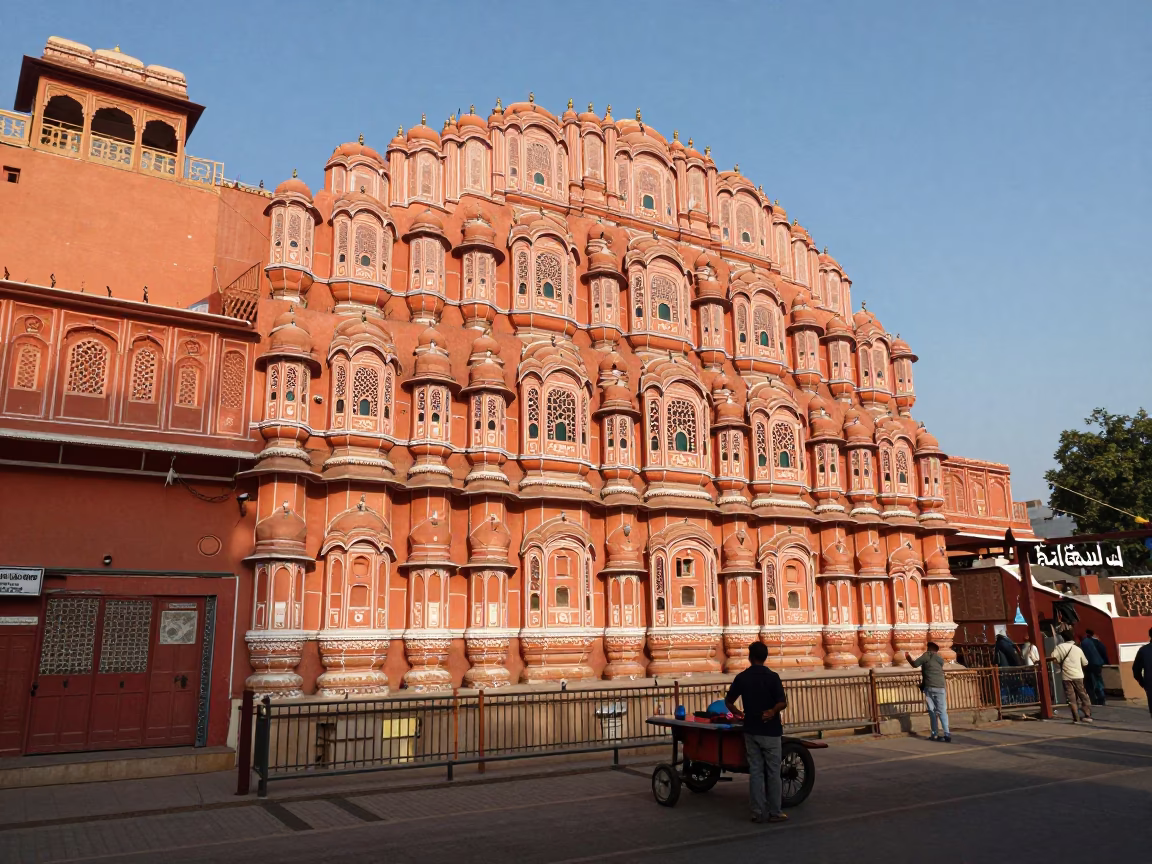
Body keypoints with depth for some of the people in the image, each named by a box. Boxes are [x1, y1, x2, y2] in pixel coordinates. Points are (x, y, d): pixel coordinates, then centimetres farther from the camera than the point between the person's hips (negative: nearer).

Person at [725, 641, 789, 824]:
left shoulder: (741, 677, -1)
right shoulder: (772, 677, -12)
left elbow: (728, 702, 7)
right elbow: (783, 703, -17)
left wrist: (739, 714, 23)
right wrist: (772, 711, 0)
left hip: (751, 730, 3)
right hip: (770, 731, -3)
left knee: (755, 771, 7)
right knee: (773, 772, 6)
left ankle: (758, 812, 9)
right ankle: (775, 812, 10)